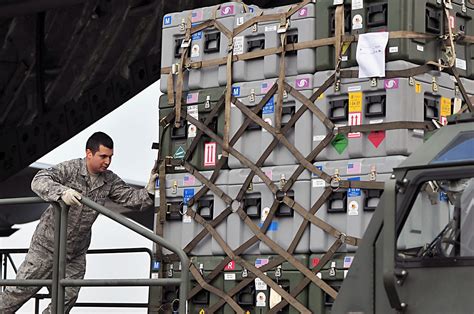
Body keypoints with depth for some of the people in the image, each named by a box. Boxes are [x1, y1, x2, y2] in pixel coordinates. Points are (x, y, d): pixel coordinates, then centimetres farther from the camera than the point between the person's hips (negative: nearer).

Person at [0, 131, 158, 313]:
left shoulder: (110, 181, -1)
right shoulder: (71, 169, -18)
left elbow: (131, 198, -3)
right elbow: (39, 180, -28)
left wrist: (148, 192, -25)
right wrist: (62, 192, -47)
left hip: (76, 253, 5)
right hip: (48, 245, -5)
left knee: (67, 299, 6)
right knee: (21, 290, 4)